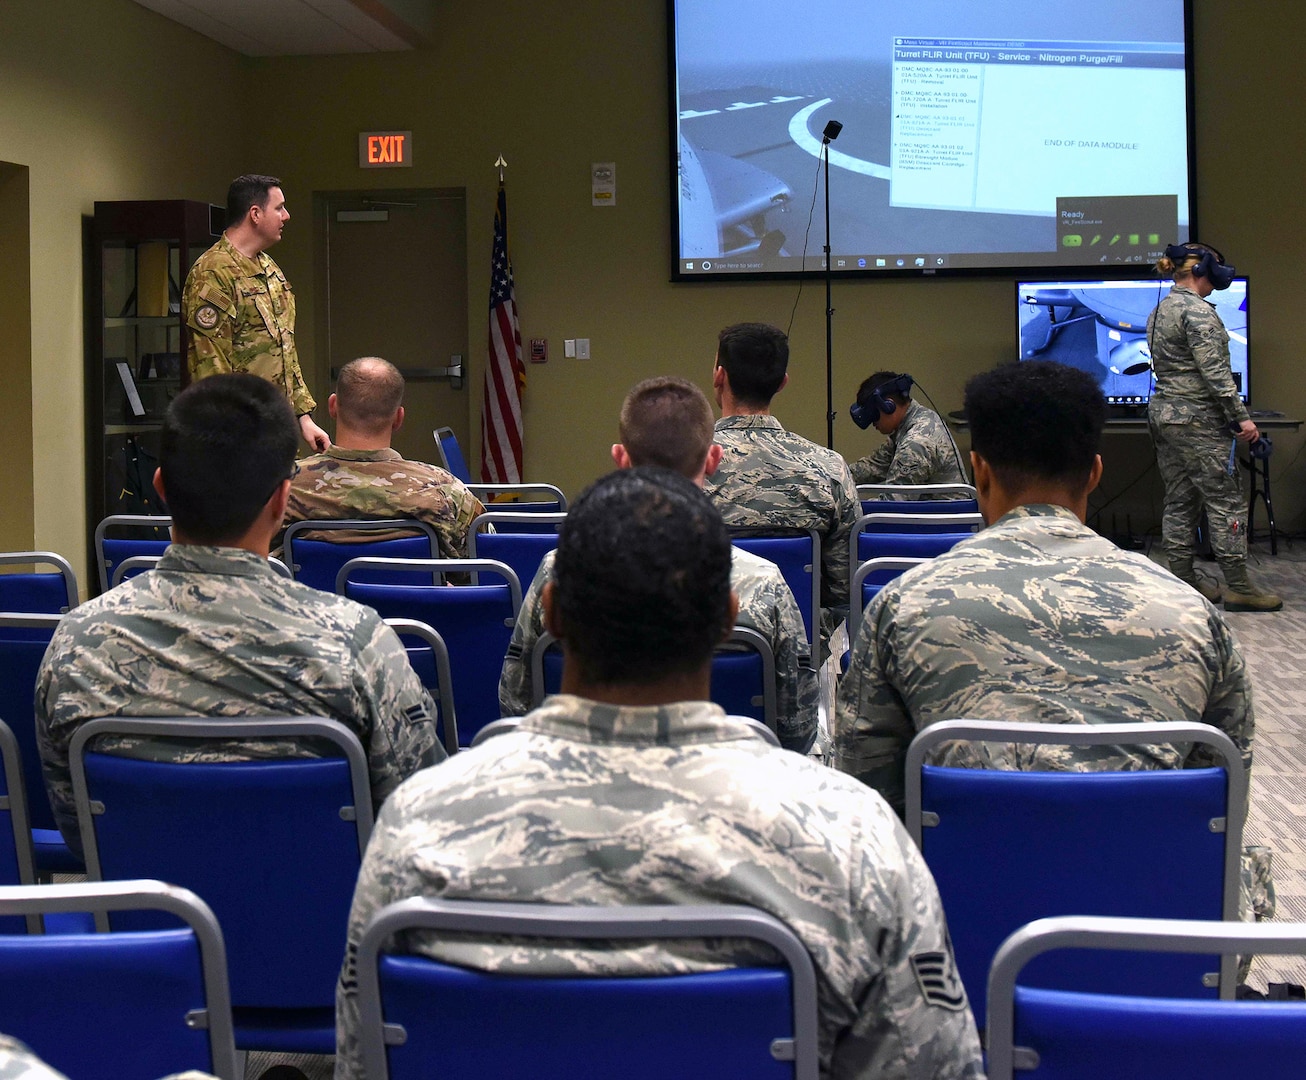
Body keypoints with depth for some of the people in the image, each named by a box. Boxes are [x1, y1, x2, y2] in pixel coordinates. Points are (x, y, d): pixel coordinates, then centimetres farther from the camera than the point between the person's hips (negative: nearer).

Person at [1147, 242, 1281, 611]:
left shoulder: (1159, 311, 14)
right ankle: (1238, 587, -3)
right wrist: (1241, 416, -17)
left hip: (1162, 411, 9)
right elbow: (1214, 371, -20)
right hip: (1196, 418, -9)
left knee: (1180, 501, 11)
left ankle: (1184, 580, 13)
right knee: (1226, 500, -4)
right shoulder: (1198, 310, -14)